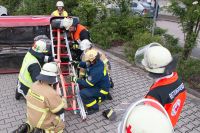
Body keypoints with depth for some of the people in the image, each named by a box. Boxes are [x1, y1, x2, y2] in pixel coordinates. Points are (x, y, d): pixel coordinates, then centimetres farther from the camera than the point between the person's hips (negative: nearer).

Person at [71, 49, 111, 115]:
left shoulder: (97, 71, -36)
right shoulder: (95, 62, -11)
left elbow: (88, 83, -28)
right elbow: (85, 64, 11)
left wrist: (76, 80, -20)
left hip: (102, 89, -9)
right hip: (98, 84, 9)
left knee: (83, 93, -22)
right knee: (81, 86, 14)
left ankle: (94, 108, 0)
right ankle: (98, 97, 22)